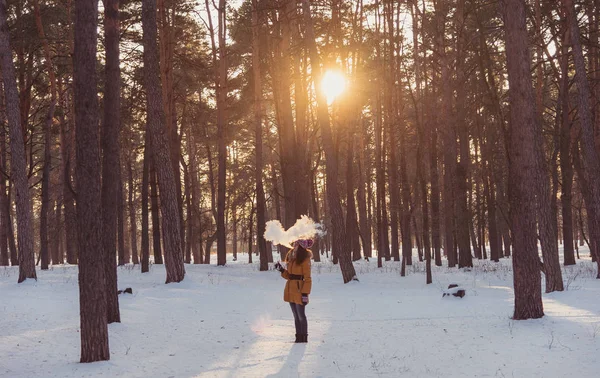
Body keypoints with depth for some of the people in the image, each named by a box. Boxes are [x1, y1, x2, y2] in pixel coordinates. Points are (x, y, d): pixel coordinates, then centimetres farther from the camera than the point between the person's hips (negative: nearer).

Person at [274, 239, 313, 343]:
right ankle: (299, 337, 18)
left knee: (301, 315, -2)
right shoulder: (291, 259, 14)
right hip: (290, 290, 8)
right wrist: (281, 269, 2)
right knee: (296, 316, 12)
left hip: (299, 290, -8)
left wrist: (305, 293, -17)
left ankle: (304, 337, 7)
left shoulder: (304, 260, -10)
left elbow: (307, 279, -12)